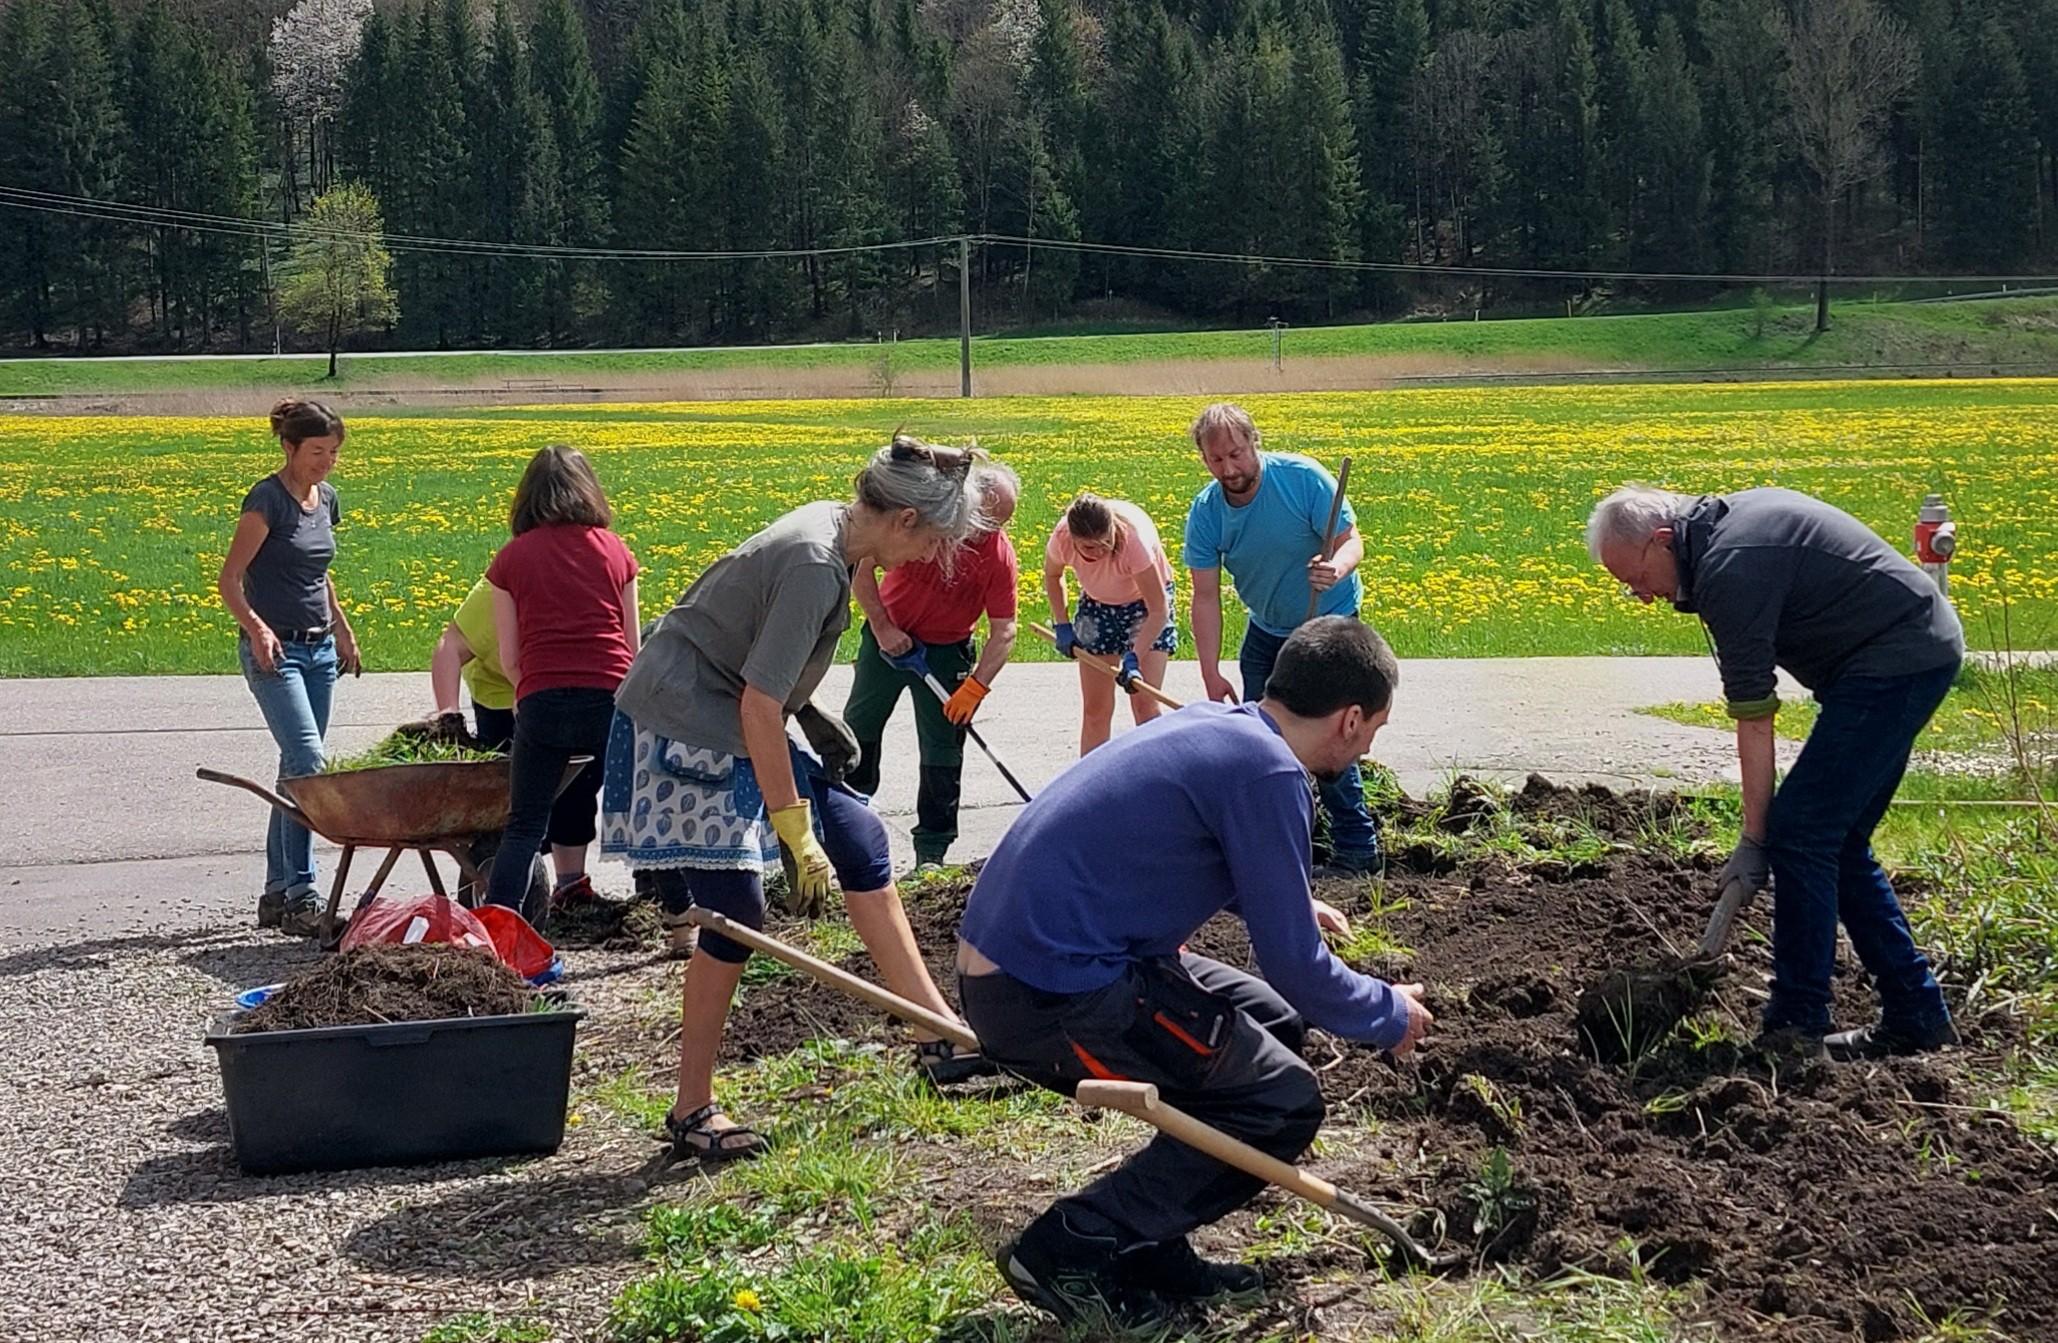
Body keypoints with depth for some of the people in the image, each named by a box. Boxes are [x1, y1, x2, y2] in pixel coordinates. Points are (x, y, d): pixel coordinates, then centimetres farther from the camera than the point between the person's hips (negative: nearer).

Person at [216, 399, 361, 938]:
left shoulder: (327, 499, 11)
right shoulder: (267, 499, -12)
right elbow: (229, 581, -15)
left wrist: (343, 630, 25)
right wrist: (257, 629, -29)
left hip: (319, 649, 8)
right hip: (273, 649, -8)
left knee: (297, 769, 9)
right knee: (307, 762, -18)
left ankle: (275, 895, 15)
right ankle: (299, 896, -16)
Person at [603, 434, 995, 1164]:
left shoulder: (832, 527, 1)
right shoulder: (814, 564, -27)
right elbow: (759, 707, -27)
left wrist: (812, 718, 14)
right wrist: (796, 834, -22)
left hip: (733, 716, 10)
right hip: (683, 726, -10)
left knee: (858, 840, 5)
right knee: (735, 912, -8)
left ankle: (937, 1034, 9)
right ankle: (692, 1110, 6)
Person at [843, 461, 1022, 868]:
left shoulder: (999, 556, -22)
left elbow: (1003, 630, -19)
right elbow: (860, 566, -15)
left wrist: (976, 687, -30)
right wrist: (882, 627, -16)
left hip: (946, 651, -1)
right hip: (887, 634, 1)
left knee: (942, 751, -2)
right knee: (858, 728, 18)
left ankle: (932, 853, 8)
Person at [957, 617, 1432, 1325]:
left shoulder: (1210, 725, 12)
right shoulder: (1266, 771, -15)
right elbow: (1295, 966, -10)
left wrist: (1286, 903, 44)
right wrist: (1391, 1015, 7)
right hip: (1050, 998, -10)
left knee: (1271, 1022, 20)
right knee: (1286, 1103, -1)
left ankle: (1148, 1252, 19)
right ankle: (1071, 1250, -3)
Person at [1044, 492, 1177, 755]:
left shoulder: (1134, 538, -39)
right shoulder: (1062, 537, -28)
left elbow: (1159, 610, -33)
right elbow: (1052, 576, -1)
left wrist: (1134, 658, -42)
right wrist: (1061, 625, -7)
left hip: (1145, 599, -3)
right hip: (1097, 603, 3)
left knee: (1144, 705, -12)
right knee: (1094, 709, 3)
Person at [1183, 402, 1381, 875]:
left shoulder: (1303, 478, -23)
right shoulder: (1205, 512, -13)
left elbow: (1351, 541, -21)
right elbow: (1206, 597, -12)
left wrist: (1337, 567, -45)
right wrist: (1211, 674, -17)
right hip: (1265, 629, 5)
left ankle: (1357, 850, -4)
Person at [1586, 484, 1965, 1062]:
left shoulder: (1730, 569, -19)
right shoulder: (1730, 515, 11)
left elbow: (1755, 717, -18)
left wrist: (1753, 840, -13)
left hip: (1894, 662, -11)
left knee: (1800, 832, -12)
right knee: (1837, 843, 12)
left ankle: (1795, 1030, -8)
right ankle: (1916, 1018, 17)